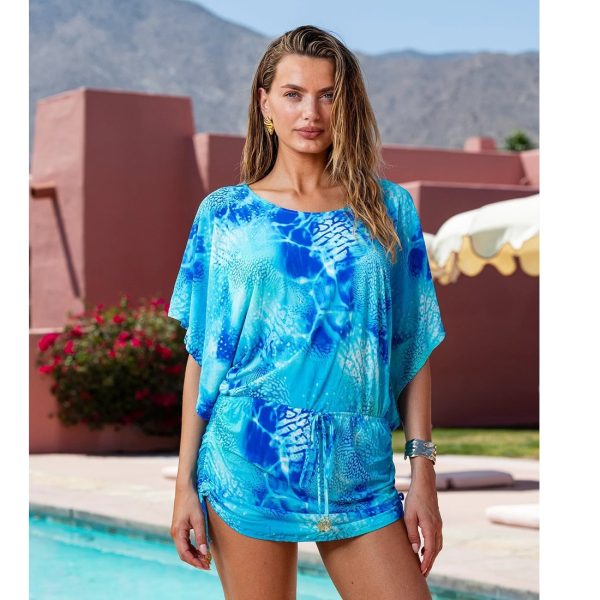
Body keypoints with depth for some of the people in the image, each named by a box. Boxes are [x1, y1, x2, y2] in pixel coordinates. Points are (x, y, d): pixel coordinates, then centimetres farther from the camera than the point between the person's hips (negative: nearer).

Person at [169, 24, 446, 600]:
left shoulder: (389, 209, 7)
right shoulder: (224, 213, 5)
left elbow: (414, 348, 6)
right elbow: (202, 355, 5)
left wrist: (423, 472, 0)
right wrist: (185, 482, 1)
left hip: (357, 468, 1)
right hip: (247, 462, -1)